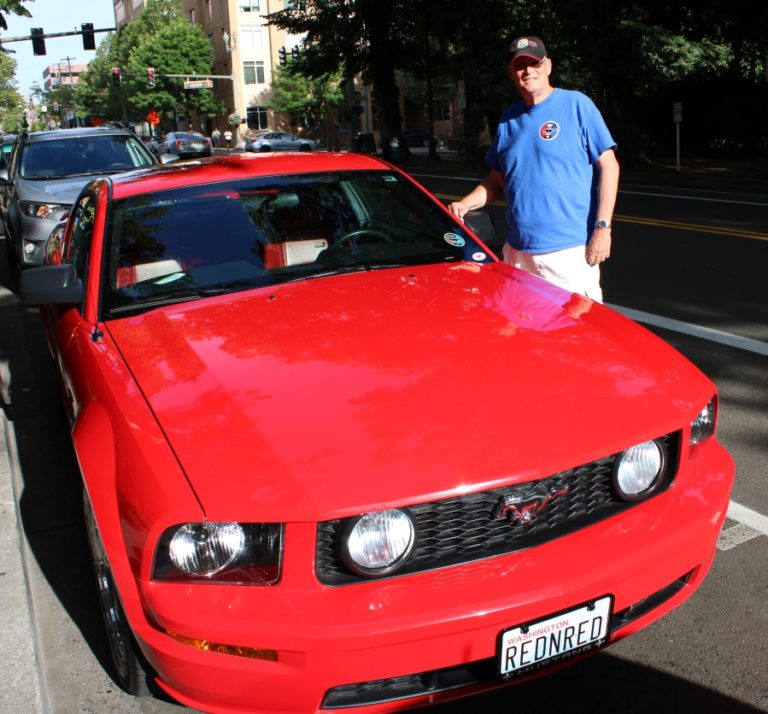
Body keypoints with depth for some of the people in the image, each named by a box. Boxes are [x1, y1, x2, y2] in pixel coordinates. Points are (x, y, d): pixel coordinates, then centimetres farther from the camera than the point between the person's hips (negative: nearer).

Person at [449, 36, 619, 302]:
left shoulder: (576, 105, -2)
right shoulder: (508, 118, 14)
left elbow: (608, 166, -5)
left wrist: (602, 227, -13)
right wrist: (465, 205, 3)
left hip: (570, 249, -5)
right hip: (518, 251, 5)